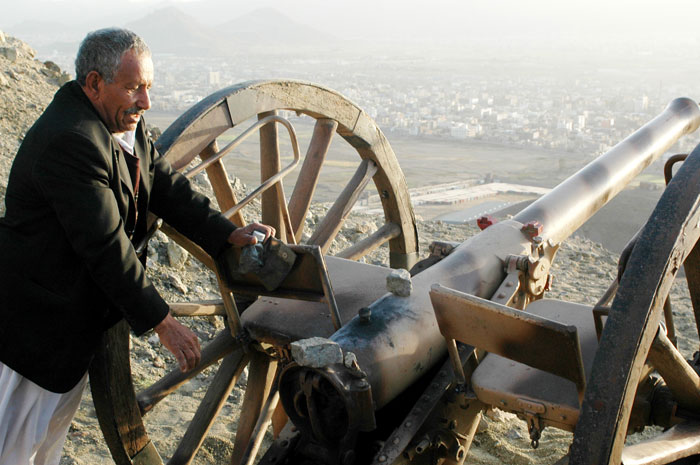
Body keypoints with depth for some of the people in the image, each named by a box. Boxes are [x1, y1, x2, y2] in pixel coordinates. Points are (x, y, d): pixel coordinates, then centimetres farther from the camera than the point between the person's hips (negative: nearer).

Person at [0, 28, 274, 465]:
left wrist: (230, 234, -13)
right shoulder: (69, 141, -28)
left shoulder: (127, 125, 2)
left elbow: (167, 185, 1)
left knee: (57, 422, 25)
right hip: (36, 320, -9)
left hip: (82, 312, 9)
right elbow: (106, 246, -29)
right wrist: (163, 322, -24)